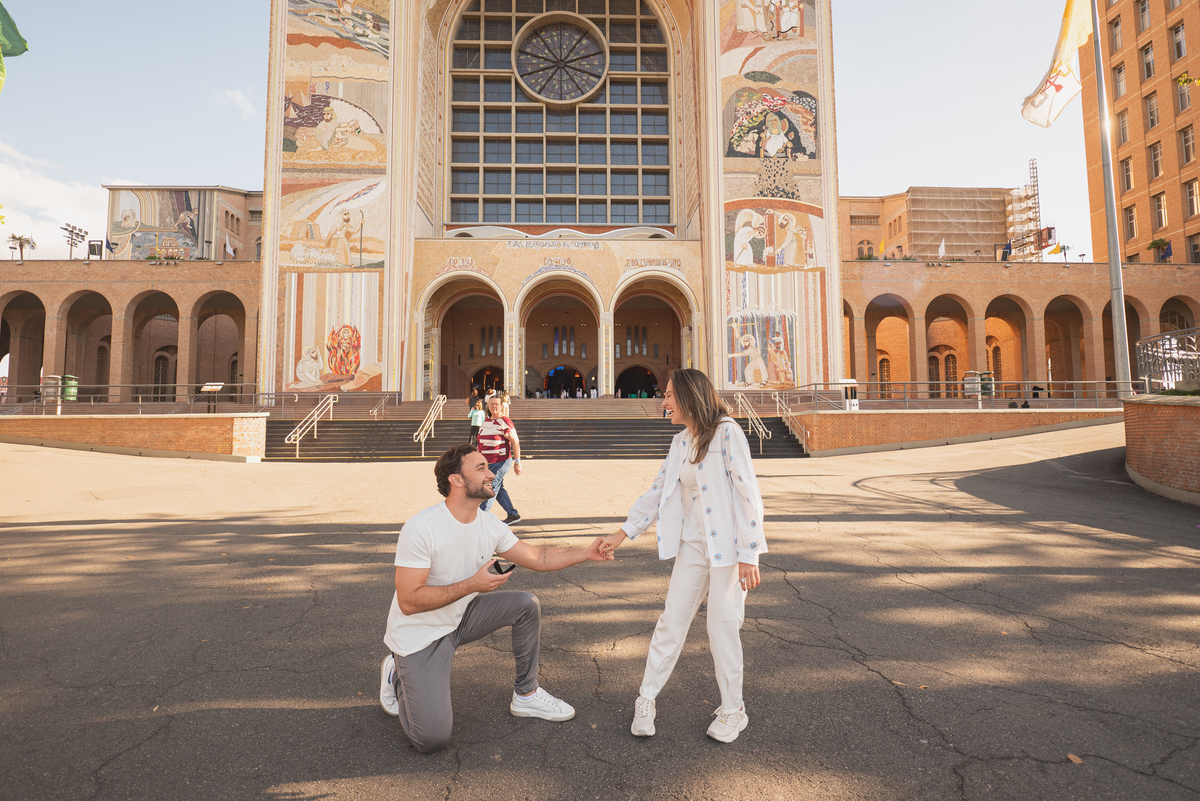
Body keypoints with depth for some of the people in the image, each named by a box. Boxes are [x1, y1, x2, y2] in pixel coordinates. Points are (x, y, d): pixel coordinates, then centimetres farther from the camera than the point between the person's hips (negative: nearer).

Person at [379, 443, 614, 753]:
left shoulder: (490, 526, -7)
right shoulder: (420, 528, -28)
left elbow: (536, 557, 2)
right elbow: (409, 602, -28)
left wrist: (587, 553, -6)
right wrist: (473, 584, -29)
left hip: (461, 618, 6)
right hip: (419, 635, -6)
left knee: (527, 605, -8)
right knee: (432, 738, -12)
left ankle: (526, 694, 11)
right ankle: (397, 675, 18)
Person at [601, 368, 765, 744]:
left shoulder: (727, 432, -13)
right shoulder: (681, 441, 9)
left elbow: (748, 492, -16)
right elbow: (658, 491, 12)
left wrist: (749, 555, -17)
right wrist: (622, 533, 8)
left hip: (727, 544, -6)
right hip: (692, 544, 6)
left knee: (723, 627, 5)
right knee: (671, 621, 9)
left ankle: (733, 710, 26)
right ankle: (646, 699, 25)